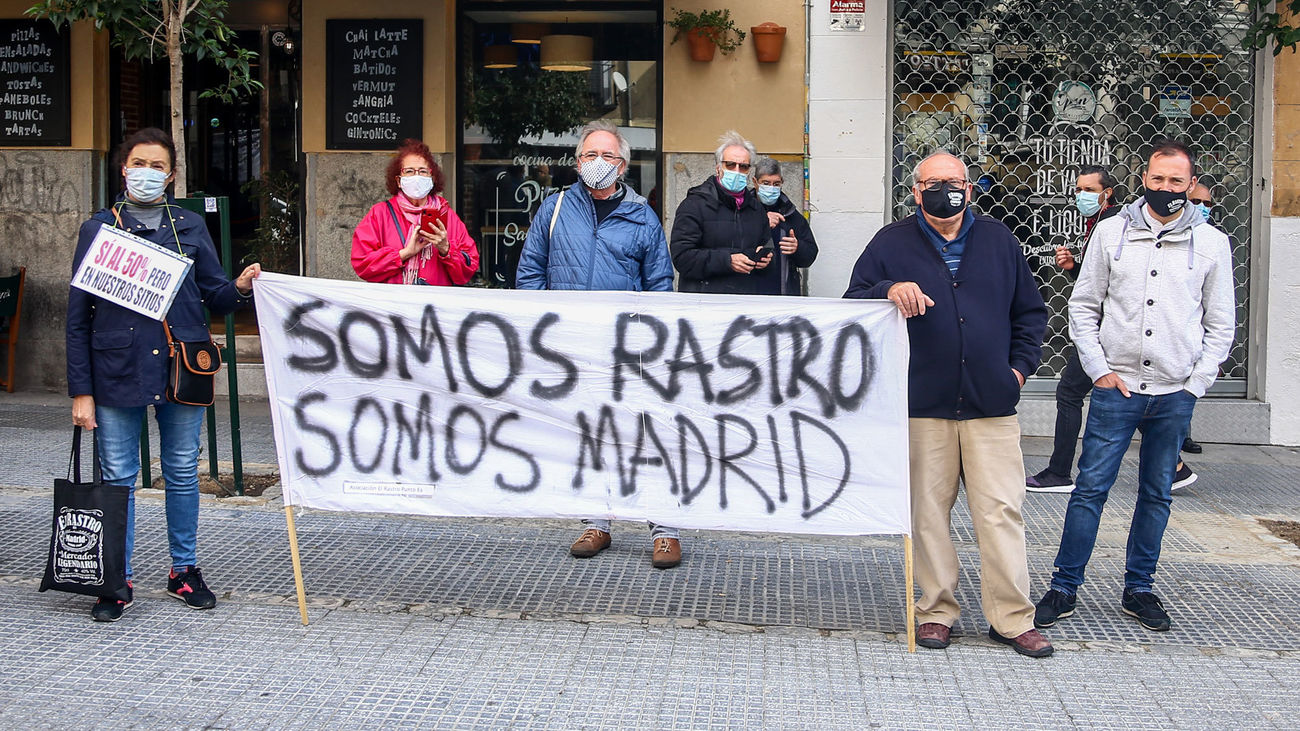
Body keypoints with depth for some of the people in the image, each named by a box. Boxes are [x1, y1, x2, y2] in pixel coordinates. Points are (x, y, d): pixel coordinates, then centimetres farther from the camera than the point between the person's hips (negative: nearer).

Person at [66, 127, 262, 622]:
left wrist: (241, 288, -14)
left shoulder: (190, 228, 9)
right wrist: (81, 390, -2)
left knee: (183, 474, 9)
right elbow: (78, 316, 2)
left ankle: (184, 570, 24)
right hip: (117, 373, -1)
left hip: (182, 370, 2)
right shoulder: (98, 229, 3)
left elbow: (214, 294, 10)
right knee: (118, 477, 4)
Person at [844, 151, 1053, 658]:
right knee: (929, 511, 4)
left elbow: (1030, 312, 20)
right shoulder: (892, 244, 6)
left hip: (992, 406, 1)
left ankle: (1012, 619, 8)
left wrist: (1019, 365, 8)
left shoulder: (998, 241, 12)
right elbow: (852, 303, 4)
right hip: (923, 405, -1)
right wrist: (889, 290, -15)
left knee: (1001, 510, -1)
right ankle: (937, 611, 16)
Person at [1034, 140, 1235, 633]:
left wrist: (1195, 384, -1)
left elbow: (1220, 325, 8)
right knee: (1091, 488, -2)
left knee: (1156, 495, 10)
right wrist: (1099, 370, -3)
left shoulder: (1211, 243, 4)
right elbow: (1083, 307, 6)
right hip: (1116, 387, -1)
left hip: (1175, 395, 1)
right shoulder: (1112, 233, 3)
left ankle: (1139, 590, 22)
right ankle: (1064, 588, 7)